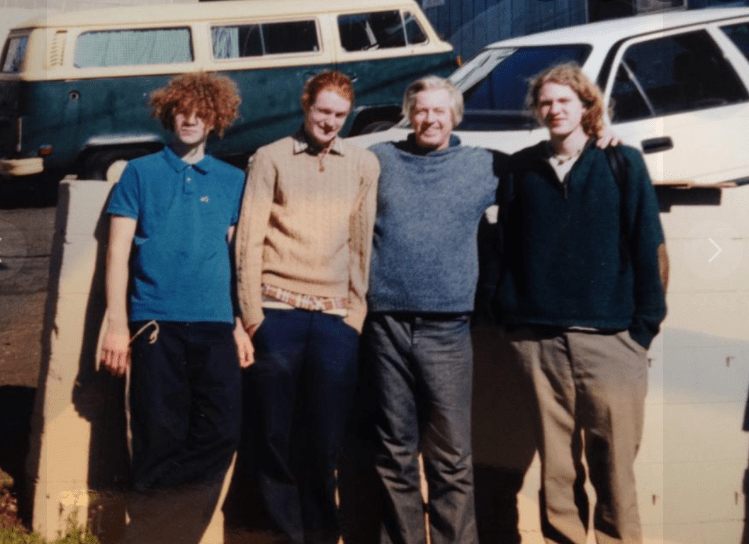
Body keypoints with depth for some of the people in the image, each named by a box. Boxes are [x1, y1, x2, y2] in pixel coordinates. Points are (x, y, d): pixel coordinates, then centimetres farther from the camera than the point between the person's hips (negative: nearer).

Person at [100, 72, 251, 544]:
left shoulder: (233, 180, 13)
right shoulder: (141, 173, 8)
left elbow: (239, 255, 13)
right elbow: (119, 251, 4)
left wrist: (242, 324, 5)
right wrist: (116, 324, -3)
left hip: (215, 323, 2)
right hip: (154, 321, -2)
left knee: (220, 434, -4)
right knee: (161, 438, -1)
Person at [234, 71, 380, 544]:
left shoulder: (364, 164, 11)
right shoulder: (271, 158, 7)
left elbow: (365, 243, 10)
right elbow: (249, 239, 3)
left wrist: (358, 313, 2)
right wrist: (252, 314, -3)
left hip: (336, 316, 1)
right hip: (279, 311, -1)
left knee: (326, 438, 2)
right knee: (277, 434, 3)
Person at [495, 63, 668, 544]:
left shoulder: (622, 163, 5)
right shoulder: (522, 169, 12)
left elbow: (649, 248, 2)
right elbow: (508, 247, 11)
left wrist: (645, 324, -3)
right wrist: (510, 317, 3)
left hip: (609, 339, -2)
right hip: (539, 342, 2)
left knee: (614, 464, -1)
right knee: (556, 466, 5)